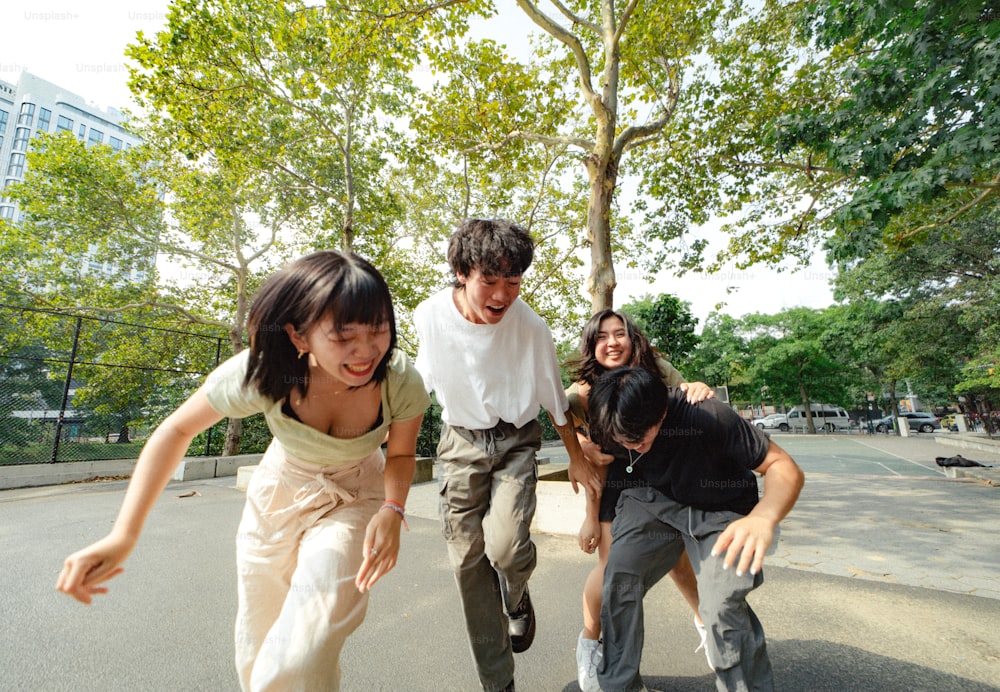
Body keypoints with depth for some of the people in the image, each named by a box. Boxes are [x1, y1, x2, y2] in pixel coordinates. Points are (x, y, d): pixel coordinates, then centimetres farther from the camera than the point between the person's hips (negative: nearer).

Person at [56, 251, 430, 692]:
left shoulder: (401, 381, -32)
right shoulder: (261, 372, -31)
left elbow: (402, 453, -13)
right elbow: (176, 430, -14)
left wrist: (392, 510, -31)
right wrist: (122, 536, -21)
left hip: (355, 499, -1)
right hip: (280, 491, 2)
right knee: (258, 653, 20)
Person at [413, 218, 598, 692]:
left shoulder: (531, 327, -20)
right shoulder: (431, 316, -15)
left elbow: (554, 399, -4)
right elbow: (423, 383, 4)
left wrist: (577, 459, 4)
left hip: (515, 442, -2)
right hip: (462, 442, 2)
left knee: (505, 547, -21)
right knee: (468, 562, 5)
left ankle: (517, 598, 19)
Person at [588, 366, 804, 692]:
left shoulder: (710, 418, -32)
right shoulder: (616, 423, -19)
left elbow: (786, 468, -26)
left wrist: (764, 516, -45)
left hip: (719, 510, -2)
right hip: (657, 500, 3)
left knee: (721, 605, -24)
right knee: (618, 576, -16)